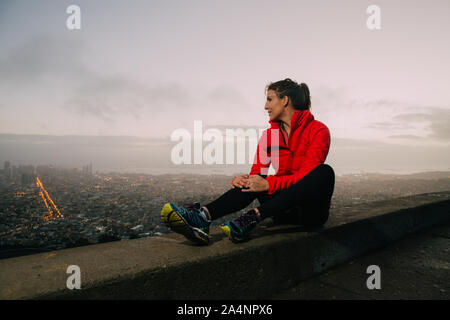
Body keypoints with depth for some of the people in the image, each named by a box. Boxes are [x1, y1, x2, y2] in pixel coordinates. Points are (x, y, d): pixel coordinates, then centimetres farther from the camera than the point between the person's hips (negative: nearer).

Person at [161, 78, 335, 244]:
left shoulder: (318, 130, -9)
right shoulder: (269, 134, 6)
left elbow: (307, 174, -20)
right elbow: (256, 172, 0)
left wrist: (268, 184, -31)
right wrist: (242, 180, -23)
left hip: (311, 210, -3)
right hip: (285, 211, 3)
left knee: (325, 171, -32)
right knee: (252, 183, -23)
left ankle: (253, 218, -44)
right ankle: (203, 216, -43)